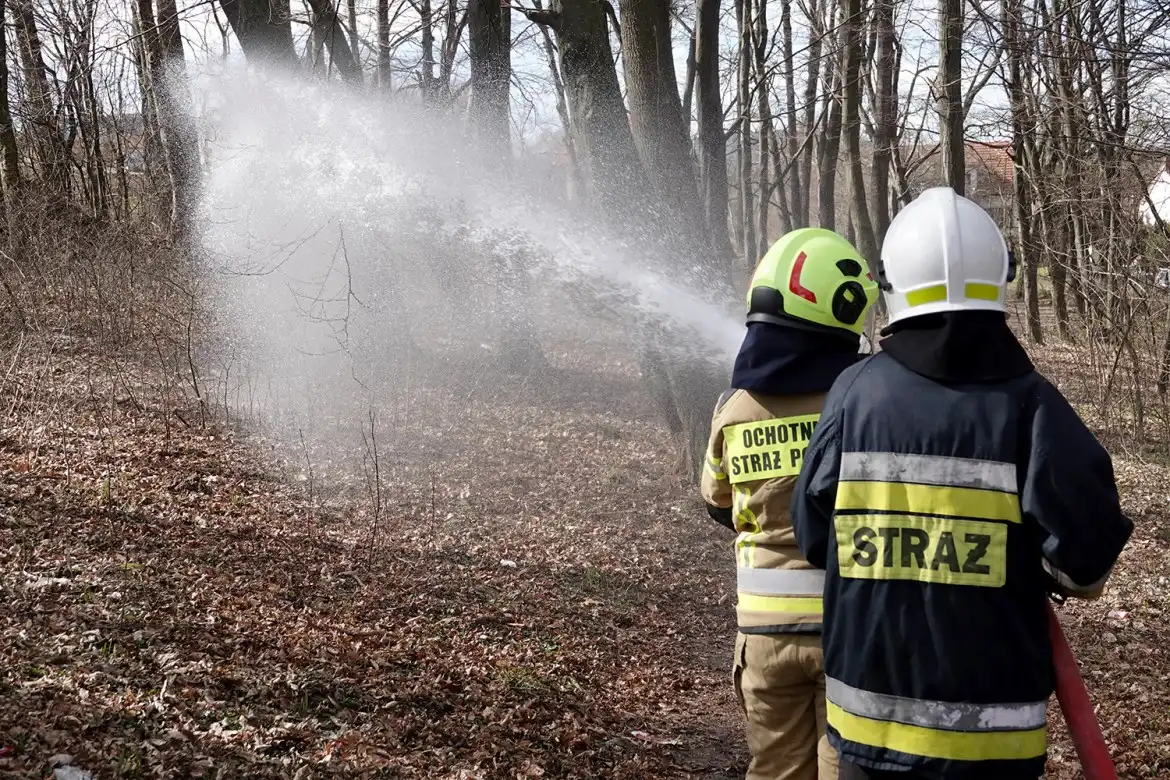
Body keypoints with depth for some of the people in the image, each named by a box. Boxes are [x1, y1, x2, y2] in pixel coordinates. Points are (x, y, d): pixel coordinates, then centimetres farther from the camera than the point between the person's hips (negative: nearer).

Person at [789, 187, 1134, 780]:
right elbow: (1085, 560, -16)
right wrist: (1024, 567, 5)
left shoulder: (854, 393, -6)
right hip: (987, 730, -2)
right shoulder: (1027, 403, -12)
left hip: (869, 710, 2)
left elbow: (814, 537, 1)